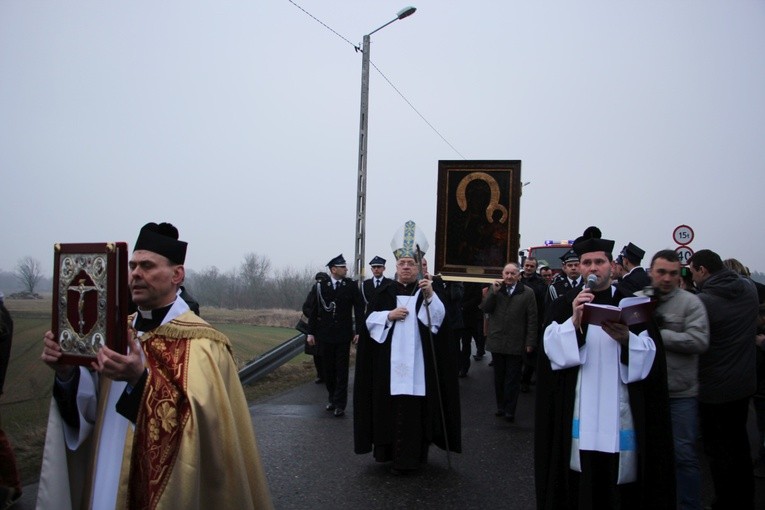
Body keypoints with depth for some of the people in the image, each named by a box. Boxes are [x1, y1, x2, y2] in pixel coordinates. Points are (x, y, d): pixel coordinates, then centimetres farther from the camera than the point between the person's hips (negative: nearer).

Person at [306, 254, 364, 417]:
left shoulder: (351, 285, -1)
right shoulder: (321, 286, 0)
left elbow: (359, 309, -2)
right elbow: (314, 310, 2)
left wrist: (359, 331, -8)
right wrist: (311, 332, 0)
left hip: (343, 335, -1)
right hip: (325, 335, 1)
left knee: (342, 370, 0)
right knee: (328, 369, 10)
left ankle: (339, 404, 3)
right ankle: (332, 399, 25)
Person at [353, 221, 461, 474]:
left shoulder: (426, 290, 4)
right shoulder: (387, 290, 9)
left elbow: (437, 319, -11)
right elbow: (370, 320, 8)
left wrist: (430, 296, -27)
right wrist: (389, 315, -9)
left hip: (418, 361, -2)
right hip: (389, 361, 2)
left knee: (413, 407, -5)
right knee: (389, 406, 2)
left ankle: (409, 456, 3)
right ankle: (388, 450, 16)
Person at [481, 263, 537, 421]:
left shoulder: (527, 293, -4)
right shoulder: (494, 288, 6)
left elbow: (532, 319, -5)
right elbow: (485, 309, -2)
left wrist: (530, 342, -8)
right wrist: (494, 292, -14)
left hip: (516, 344, -3)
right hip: (497, 341, 3)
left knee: (513, 379, 5)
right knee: (499, 377, 12)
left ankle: (510, 410, 12)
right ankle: (500, 407, 23)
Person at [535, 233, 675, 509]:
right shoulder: (564, 304, 7)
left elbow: (650, 354, 0)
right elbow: (551, 349, -7)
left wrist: (626, 339, -19)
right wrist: (574, 321, -22)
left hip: (620, 408, 1)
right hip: (577, 410, 0)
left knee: (621, 472, 3)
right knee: (579, 475, -1)